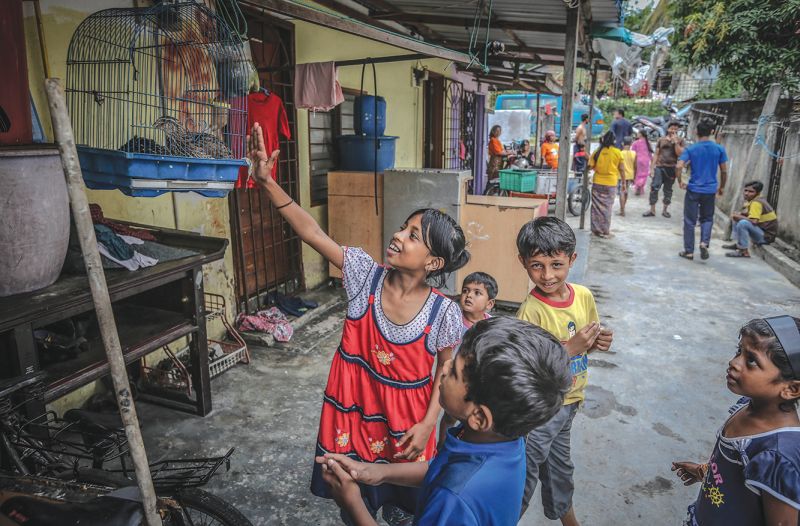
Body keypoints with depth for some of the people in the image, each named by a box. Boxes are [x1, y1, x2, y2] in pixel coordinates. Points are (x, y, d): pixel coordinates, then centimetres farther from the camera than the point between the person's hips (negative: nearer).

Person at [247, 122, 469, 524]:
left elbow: (447, 369, -6)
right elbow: (312, 233, -21)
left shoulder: (444, 313, -20)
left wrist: (428, 423, -10)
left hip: (405, 424, -1)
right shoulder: (365, 274, -17)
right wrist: (267, 182, -29)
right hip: (353, 413, 2)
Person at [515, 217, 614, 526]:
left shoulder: (584, 296, -7)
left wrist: (598, 342, -12)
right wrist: (570, 348, -32)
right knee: (526, 471, 9)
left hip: (570, 399, 7)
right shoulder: (532, 310, -27)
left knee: (559, 460, 29)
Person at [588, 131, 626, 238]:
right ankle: (605, 231, 8)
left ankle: (596, 229, 12)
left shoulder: (597, 152, -3)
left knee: (597, 207, 9)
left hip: (597, 183, 1)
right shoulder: (617, 153, -4)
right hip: (611, 183, -1)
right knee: (607, 208, 6)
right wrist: (624, 183, 6)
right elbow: (621, 169, -2)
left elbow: (591, 166, -3)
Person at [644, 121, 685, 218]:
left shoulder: (680, 141, 6)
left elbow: (679, 154, -7)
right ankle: (652, 210, -1)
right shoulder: (661, 140, 8)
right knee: (654, 188, -8)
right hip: (659, 167, 0)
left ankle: (665, 210, 18)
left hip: (671, 168, 0)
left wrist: (675, 142, -12)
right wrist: (653, 168, 1)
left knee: (668, 190, 8)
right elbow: (656, 154, 7)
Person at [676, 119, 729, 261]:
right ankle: (704, 243, -4)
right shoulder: (719, 149, 0)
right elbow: (724, 171, 2)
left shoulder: (690, 149, -5)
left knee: (689, 221, 7)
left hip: (693, 189, -2)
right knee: (707, 218, 18)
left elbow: (679, 166, -18)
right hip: (710, 190, 2)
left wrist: (680, 182, -4)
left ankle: (689, 251, 11)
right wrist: (722, 187, 16)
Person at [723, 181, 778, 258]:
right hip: (761, 230, 10)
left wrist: (739, 216, -16)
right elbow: (748, 214, 16)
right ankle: (738, 244, 17)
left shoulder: (756, 203, -21)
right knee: (737, 219, 18)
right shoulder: (753, 200, 7)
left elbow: (754, 221, -30)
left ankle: (744, 251, -23)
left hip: (766, 236, -10)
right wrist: (739, 215, -4)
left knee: (743, 223, -31)